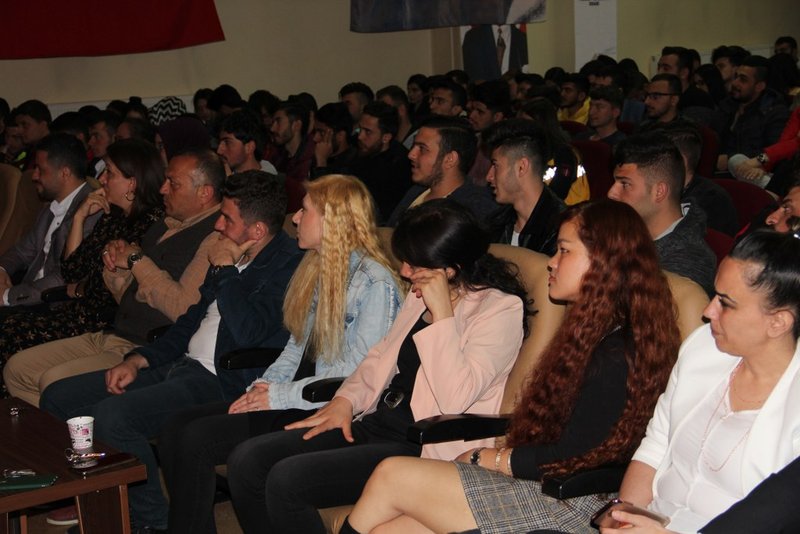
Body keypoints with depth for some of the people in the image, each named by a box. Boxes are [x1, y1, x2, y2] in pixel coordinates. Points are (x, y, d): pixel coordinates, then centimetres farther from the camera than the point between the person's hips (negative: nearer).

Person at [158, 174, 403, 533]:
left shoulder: (375, 283, -13)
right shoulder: (317, 269, 16)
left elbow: (357, 375, -18)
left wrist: (281, 396, -14)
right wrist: (263, 386, 2)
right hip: (295, 398, 9)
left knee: (197, 439, -20)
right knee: (175, 429, -8)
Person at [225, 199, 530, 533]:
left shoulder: (500, 309, -11)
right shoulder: (420, 295, 13)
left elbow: (454, 399, -24)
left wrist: (441, 313, -21)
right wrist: (346, 400, 9)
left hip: (423, 448, -9)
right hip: (374, 424, 9)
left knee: (286, 480, -23)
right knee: (246, 460, -6)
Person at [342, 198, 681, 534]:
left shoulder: (617, 355, -17)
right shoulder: (594, 333, 15)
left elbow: (569, 460, -17)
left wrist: (486, 459, -3)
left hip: (569, 505, -9)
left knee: (391, 476, -9)